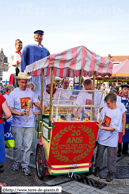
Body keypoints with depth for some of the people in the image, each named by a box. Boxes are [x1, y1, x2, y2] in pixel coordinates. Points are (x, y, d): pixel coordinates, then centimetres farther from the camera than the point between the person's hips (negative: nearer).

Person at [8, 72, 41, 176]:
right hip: (18, 123, -2)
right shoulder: (13, 93, -1)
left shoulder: (31, 93, 6)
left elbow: (38, 105, 10)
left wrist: (38, 105, -15)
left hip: (29, 123, 2)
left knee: (28, 146, 4)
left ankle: (25, 165, 16)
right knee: (18, 145, 7)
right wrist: (20, 113, -22)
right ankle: (16, 162, 30)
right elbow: (10, 109, -4)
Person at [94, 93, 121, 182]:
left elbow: (113, 128, -18)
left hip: (111, 138, -4)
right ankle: (97, 168, 34)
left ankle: (110, 172, 23)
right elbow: (101, 119, 11)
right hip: (102, 136, 4)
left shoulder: (118, 113, -16)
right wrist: (99, 122, -9)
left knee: (111, 156, 8)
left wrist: (102, 127, -23)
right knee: (99, 153, 15)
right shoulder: (105, 108, -2)